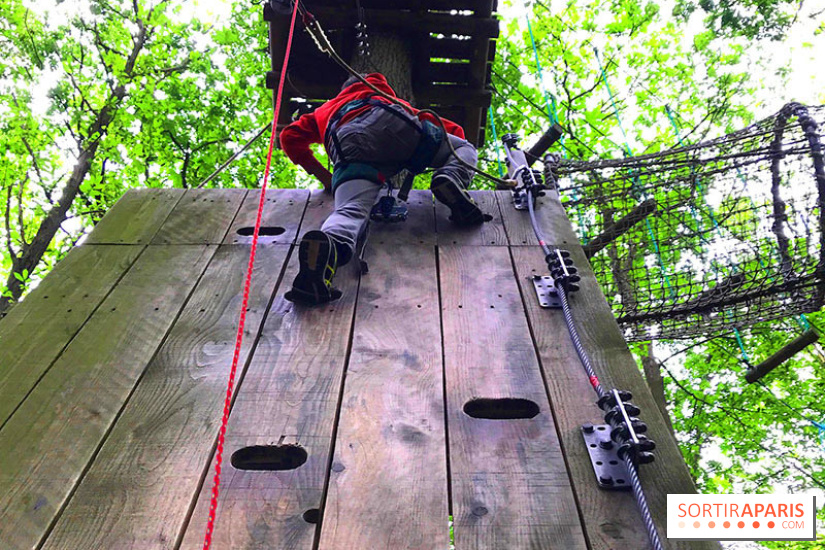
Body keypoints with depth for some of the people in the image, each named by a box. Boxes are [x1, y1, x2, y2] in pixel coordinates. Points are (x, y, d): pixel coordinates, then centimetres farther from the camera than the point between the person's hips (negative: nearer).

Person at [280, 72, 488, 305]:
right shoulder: (389, 98, 45)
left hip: (349, 145, 0)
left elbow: (289, 137, 33)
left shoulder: (326, 110, 45)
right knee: (465, 149, 19)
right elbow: (455, 130, 41)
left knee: (351, 210, -18)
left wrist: (324, 176, 37)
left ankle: (326, 246, -51)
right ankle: (451, 178, -14)